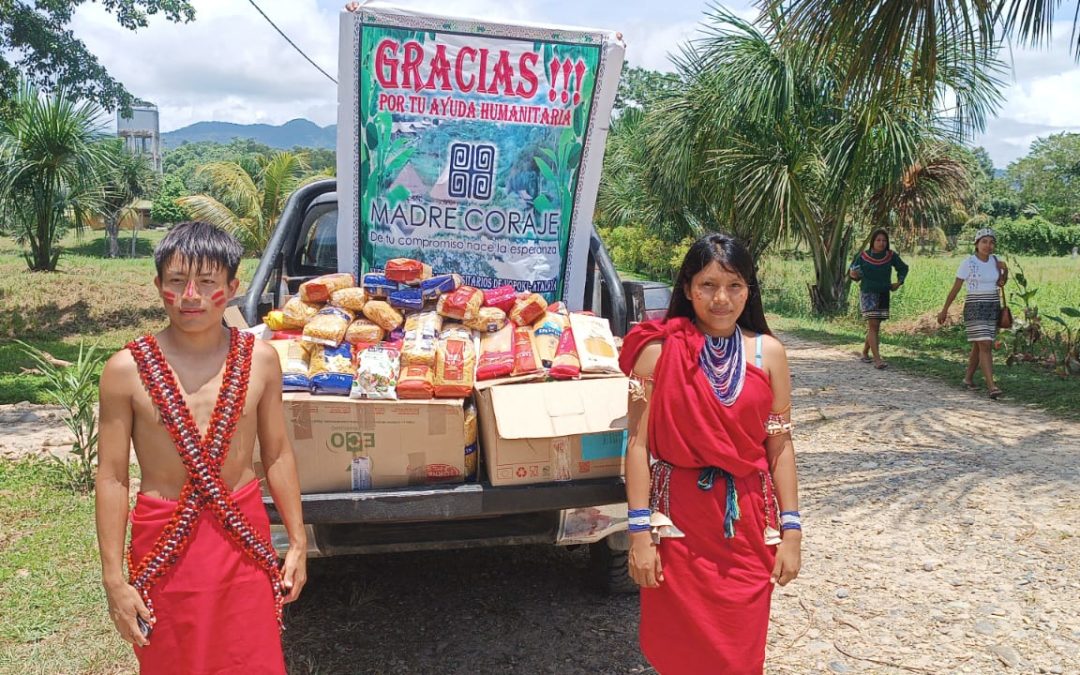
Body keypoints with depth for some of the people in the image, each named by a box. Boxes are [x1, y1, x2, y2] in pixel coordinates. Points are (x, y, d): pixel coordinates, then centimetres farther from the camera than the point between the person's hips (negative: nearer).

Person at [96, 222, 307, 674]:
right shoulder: (127, 370, -10)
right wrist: (114, 579, -5)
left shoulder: (259, 359, -5)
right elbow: (112, 477, -5)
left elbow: (277, 455, 3)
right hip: (165, 540, -1)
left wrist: (297, 542, 6)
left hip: (244, 534, 1)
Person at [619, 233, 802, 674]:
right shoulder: (659, 350, -5)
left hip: (747, 520, 2)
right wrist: (640, 531, -9)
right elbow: (639, 443, -6)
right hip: (679, 519, -1)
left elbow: (780, 446, 4)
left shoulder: (768, 352, 1)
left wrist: (790, 530, 2)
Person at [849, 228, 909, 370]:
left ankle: (865, 352, 33)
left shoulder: (891, 256, -4)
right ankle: (877, 360, -19)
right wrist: (853, 274, -20)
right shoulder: (863, 256, -10)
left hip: (883, 294, 4)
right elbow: (852, 270, 2)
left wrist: (899, 282, 0)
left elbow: (903, 268, 13)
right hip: (867, 293, -4)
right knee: (873, 325, -14)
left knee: (875, 326, 13)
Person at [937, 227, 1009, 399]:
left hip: (993, 308, 6)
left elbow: (1001, 284, 17)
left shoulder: (995, 260, 6)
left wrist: (1004, 270, -2)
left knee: (979, 345, 11)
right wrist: (944, 310, -3)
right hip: (975, 308, -6)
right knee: (985, 345, -14)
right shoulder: (968, 262, -9)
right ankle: (991, 386, -18)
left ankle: (968, 378, 28)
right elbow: (955, 288, -5)